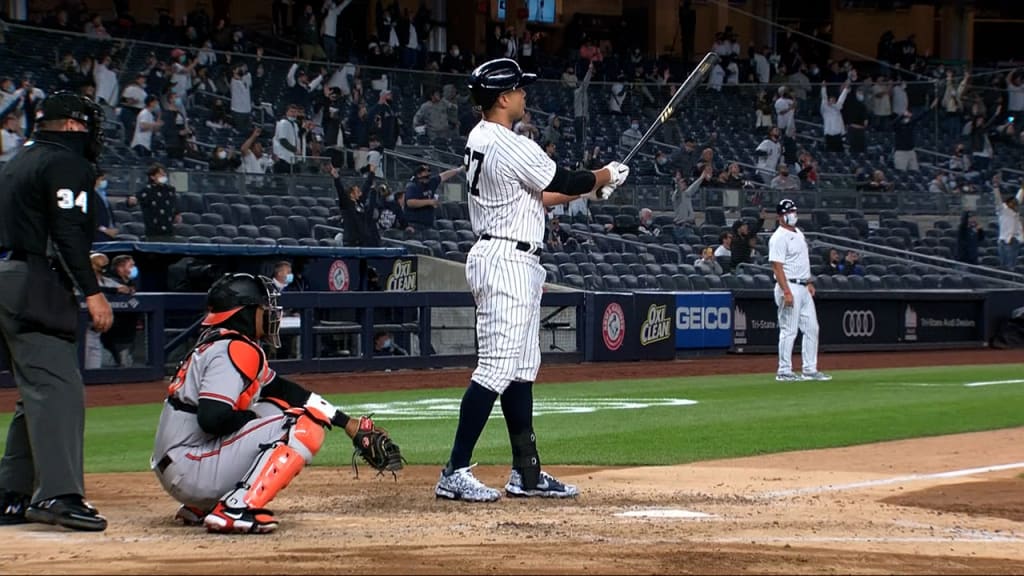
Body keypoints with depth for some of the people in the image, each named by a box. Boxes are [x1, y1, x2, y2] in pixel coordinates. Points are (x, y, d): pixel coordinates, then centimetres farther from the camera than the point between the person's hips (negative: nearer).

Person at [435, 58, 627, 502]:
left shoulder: (479, 141, 12)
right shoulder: (512, 148, -19)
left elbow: (535, 194, 18)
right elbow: (564, 183, -8)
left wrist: (591, 187, 15)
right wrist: (607, 176, 10)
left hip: (506, 261, 11)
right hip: (508, 263, -11)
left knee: (521, 368, 13)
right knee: (498, 367, -12)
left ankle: (526, 473, 18)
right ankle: (455, 473, -13)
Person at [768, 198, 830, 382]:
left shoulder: (799, 234, 15)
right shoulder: (779, 238, -13)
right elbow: (777, 266, -19)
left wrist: (809, 282, 18)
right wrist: (787, 292, -25)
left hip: (804, 289, 9)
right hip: (789, 287, -9)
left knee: (812, 329, 10)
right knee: (789, 331, -6)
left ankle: (810, 370, 15)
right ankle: (784, 372, 0)